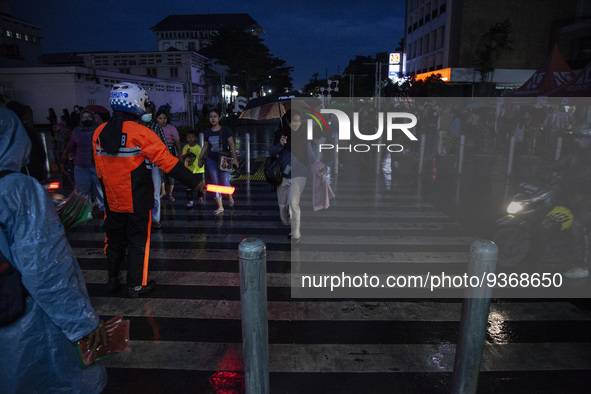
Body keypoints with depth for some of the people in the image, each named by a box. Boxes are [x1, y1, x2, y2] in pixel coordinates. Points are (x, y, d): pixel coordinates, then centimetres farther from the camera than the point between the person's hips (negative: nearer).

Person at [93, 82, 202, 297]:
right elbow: (167, 162, -19)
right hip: (138, 201, -5)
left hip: (112, 200, 5)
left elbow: (99, 169, 8)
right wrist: (194, 181, -14)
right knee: (138, 241, 9)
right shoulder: (141, 133, -18)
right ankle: (136, 285, 18)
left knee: (114, 239, 20)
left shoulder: (99, 133, 0)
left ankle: (113, 280, 35)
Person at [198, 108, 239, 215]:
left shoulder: (225, 130, -4)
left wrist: (234, 158, -12)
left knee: (224, 182, -8)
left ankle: (230, 197, 25)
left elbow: (232, 144, -6)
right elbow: (205, 146, 15)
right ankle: (220, 207, 10)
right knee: (215, 183, 3)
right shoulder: (208, 132, 7)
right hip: (211, 160, 4)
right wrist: (200, 158, 15)